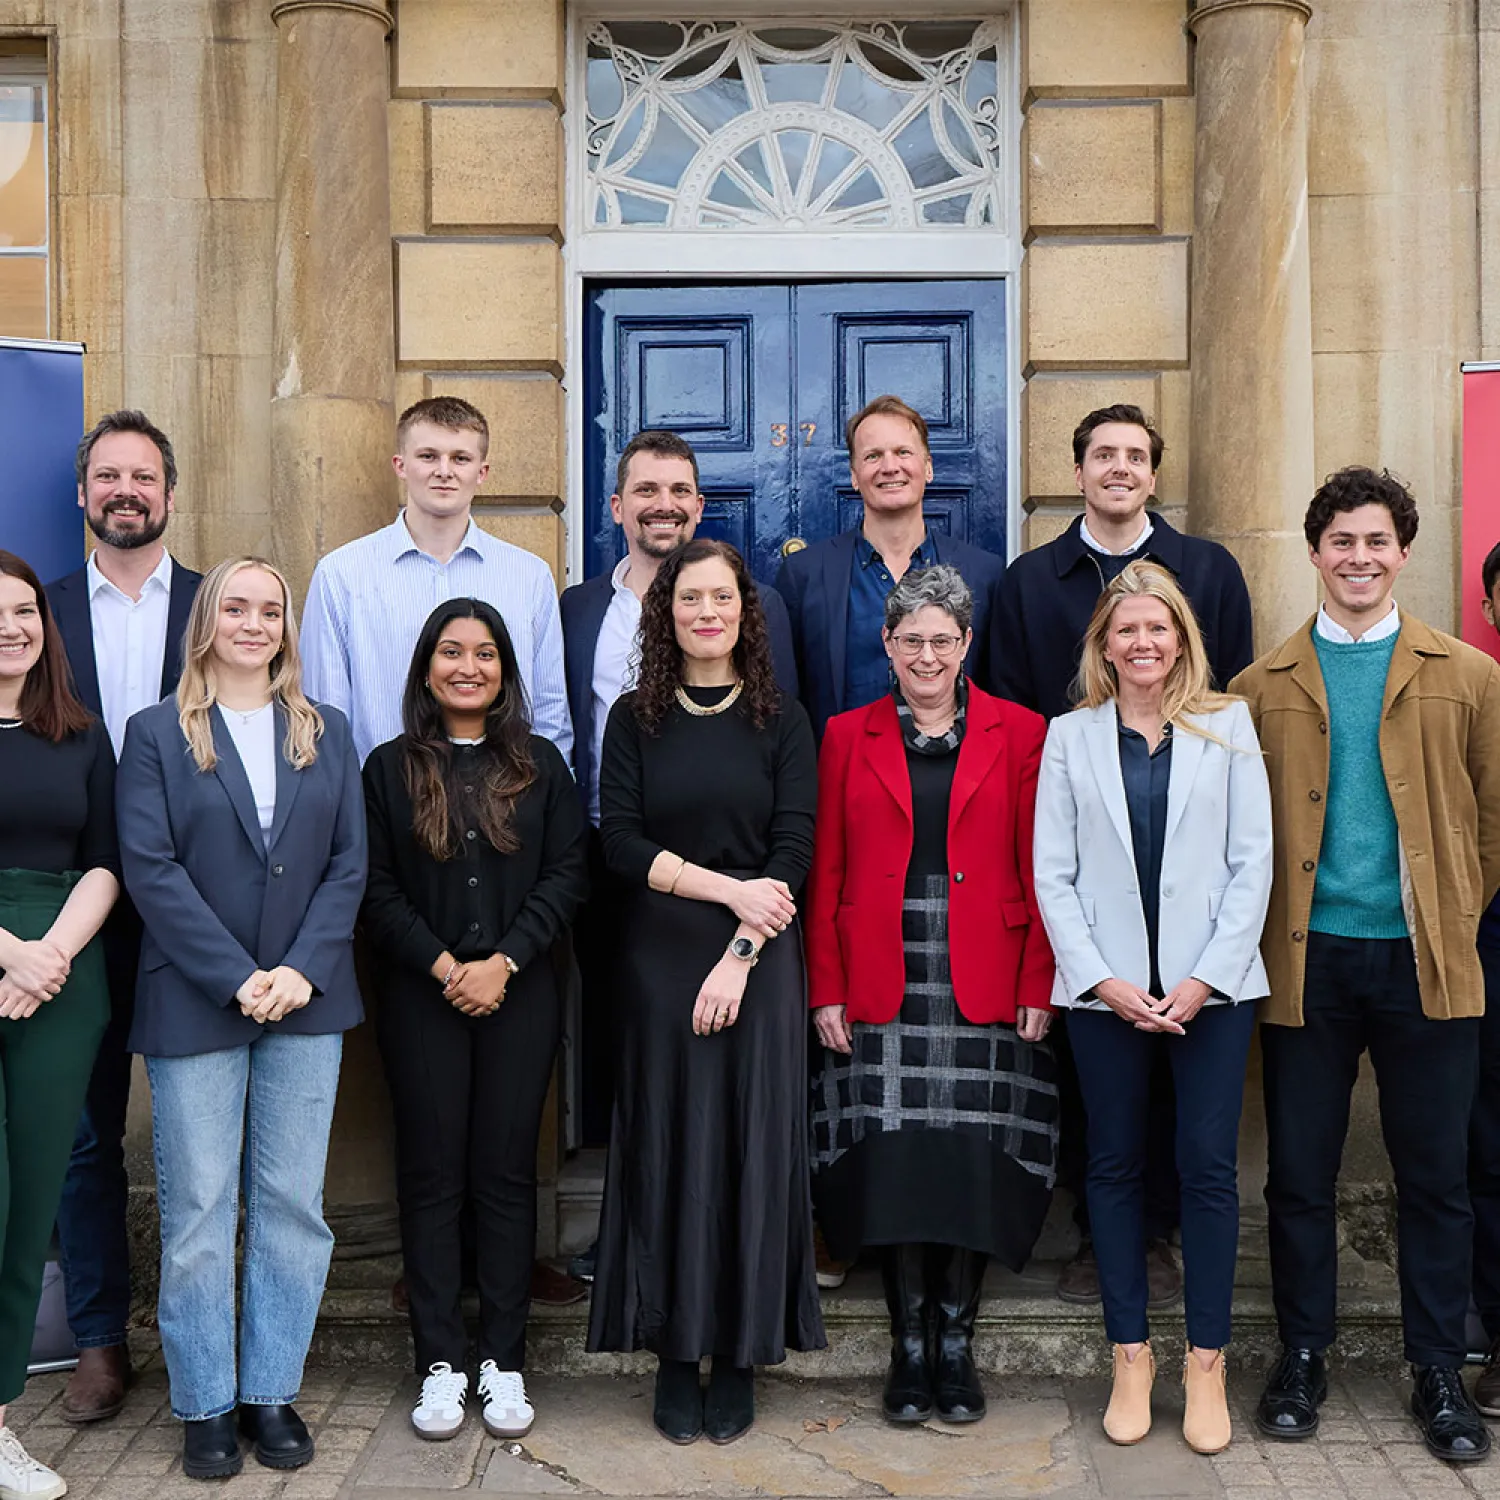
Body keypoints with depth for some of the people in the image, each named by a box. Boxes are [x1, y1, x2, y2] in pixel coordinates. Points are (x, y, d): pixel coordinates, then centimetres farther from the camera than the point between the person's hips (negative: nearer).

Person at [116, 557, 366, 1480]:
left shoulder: (326, 734, 11)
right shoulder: (159, 734, 3)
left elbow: (350, 864, 5)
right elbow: (150, 867, -6)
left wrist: (303, 970, -9)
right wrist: (238, 979, -14)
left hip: (306, 1001, 3)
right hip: (195, 1005, -2)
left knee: (293, 1206, 6)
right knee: (199, 1213, 3)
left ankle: (272, 1393, 18)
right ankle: (205, 1405, 16)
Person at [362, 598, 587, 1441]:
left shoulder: (540, 764, 6)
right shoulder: (391, 768, 4)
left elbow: (567, 876, 0)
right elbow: (376, 891, 0)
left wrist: (504, 962, -11)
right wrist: (441, 966, -12)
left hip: (520, 994, 1)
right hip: (421, 995, 0)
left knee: (508, 1173, 4)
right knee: (431, 1173, 4)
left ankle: (504, 1362, 14)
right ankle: (440, 1363, 13)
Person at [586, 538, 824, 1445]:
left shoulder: (782, 721, 3)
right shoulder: (635, 721, 6)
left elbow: (793, 852, -4)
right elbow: (621, 841, -3)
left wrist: (740, 956, -13)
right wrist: (728, 888, -13)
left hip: (758, 961, -1)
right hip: (659, 960, 1)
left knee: (751, 1147, 2)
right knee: (668, 1148, 3)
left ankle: (741, 1359, 14)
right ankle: (676, 1356, 14)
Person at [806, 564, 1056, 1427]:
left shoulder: (1018, 734, 5)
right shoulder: (849, 737, 8)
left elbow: (1040, 871, 3)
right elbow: (825, 874, 6)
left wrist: (1038, 988, -4)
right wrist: (825, 992, -1)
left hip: (984, 990, 0)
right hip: (882, 989, 1)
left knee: (973, 1164, 1)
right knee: (893, 1165, 1)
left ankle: (957, 1344, 17)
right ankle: (910, 1345, 16)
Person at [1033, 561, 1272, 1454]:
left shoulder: (1228, 725, 5)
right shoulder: (1071, 736, 6)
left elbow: (1253, 862, 0)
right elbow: (1053, 875, 2)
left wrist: (1207, 977, -8)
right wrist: (1104, 979, -8)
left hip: (1212, 986, -1)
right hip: (1105, 990, 1)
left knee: (1209, 1167, 0)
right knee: (1116, 1167, 7)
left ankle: (1207, 1362, 13)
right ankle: (1132, 1355, 19)